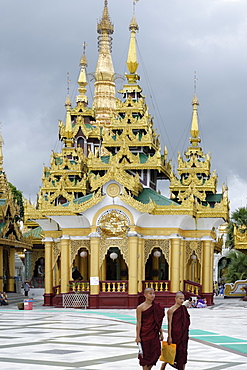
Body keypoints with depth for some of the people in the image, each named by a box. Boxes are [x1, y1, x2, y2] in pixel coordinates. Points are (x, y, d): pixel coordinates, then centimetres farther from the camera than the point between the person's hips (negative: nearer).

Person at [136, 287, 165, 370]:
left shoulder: (157, 307, 7)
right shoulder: (140, 307, -8)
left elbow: (158, 322, 14)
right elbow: (138, 323, -9)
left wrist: (161, 333, 12)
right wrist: (138, 336, -12)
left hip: (154, 333, 5)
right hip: (145, 334, -5)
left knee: (156, 353, 4)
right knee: (145, 354, 1)